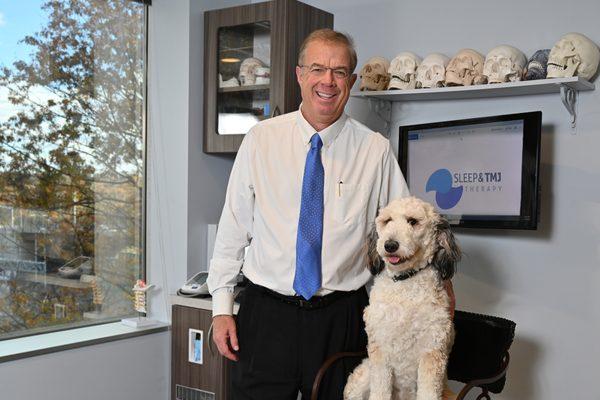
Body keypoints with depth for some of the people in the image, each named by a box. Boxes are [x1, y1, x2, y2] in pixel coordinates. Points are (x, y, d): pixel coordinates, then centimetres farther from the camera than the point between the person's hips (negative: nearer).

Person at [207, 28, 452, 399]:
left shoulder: (376, 149, -1)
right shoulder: (261, 139, 0)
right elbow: (234, 225, 2)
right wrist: (222, 304, 0)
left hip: (342, 317, 0)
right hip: (266, 313, 0)